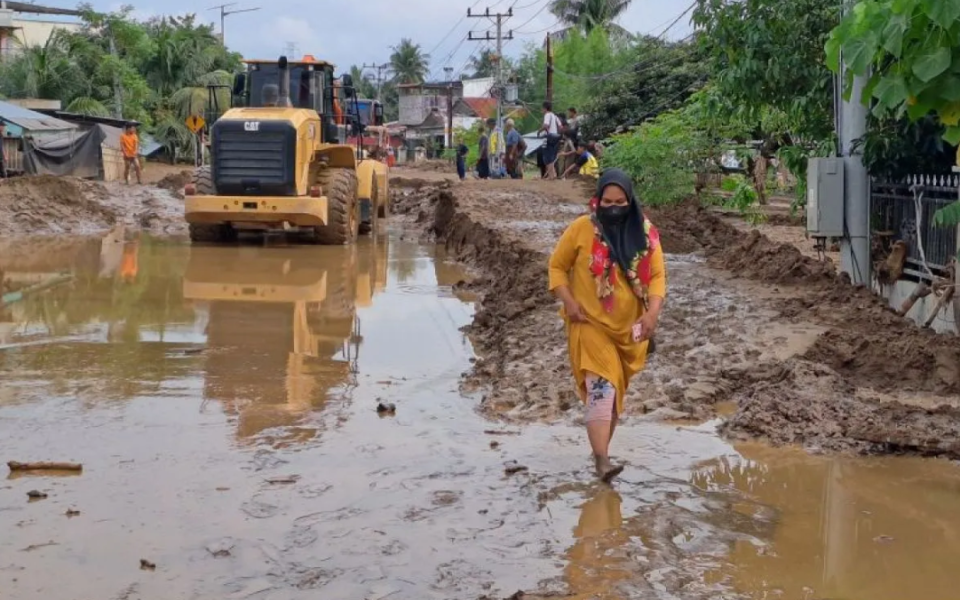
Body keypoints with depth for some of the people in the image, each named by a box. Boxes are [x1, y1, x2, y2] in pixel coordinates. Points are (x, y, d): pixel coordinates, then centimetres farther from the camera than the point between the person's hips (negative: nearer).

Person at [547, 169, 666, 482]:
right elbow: (557, 266, -1)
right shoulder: (582, 229, -10)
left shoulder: (645, 233, -2)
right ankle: (602, 460, -17)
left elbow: (657, 275, 1)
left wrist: (653, 311, -15)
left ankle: (601, 449, 30)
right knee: (601, 387, -16)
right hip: (591, 324, -4)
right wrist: (569, 302, -14)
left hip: (628, 327, 4)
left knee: (617, 389, 14)